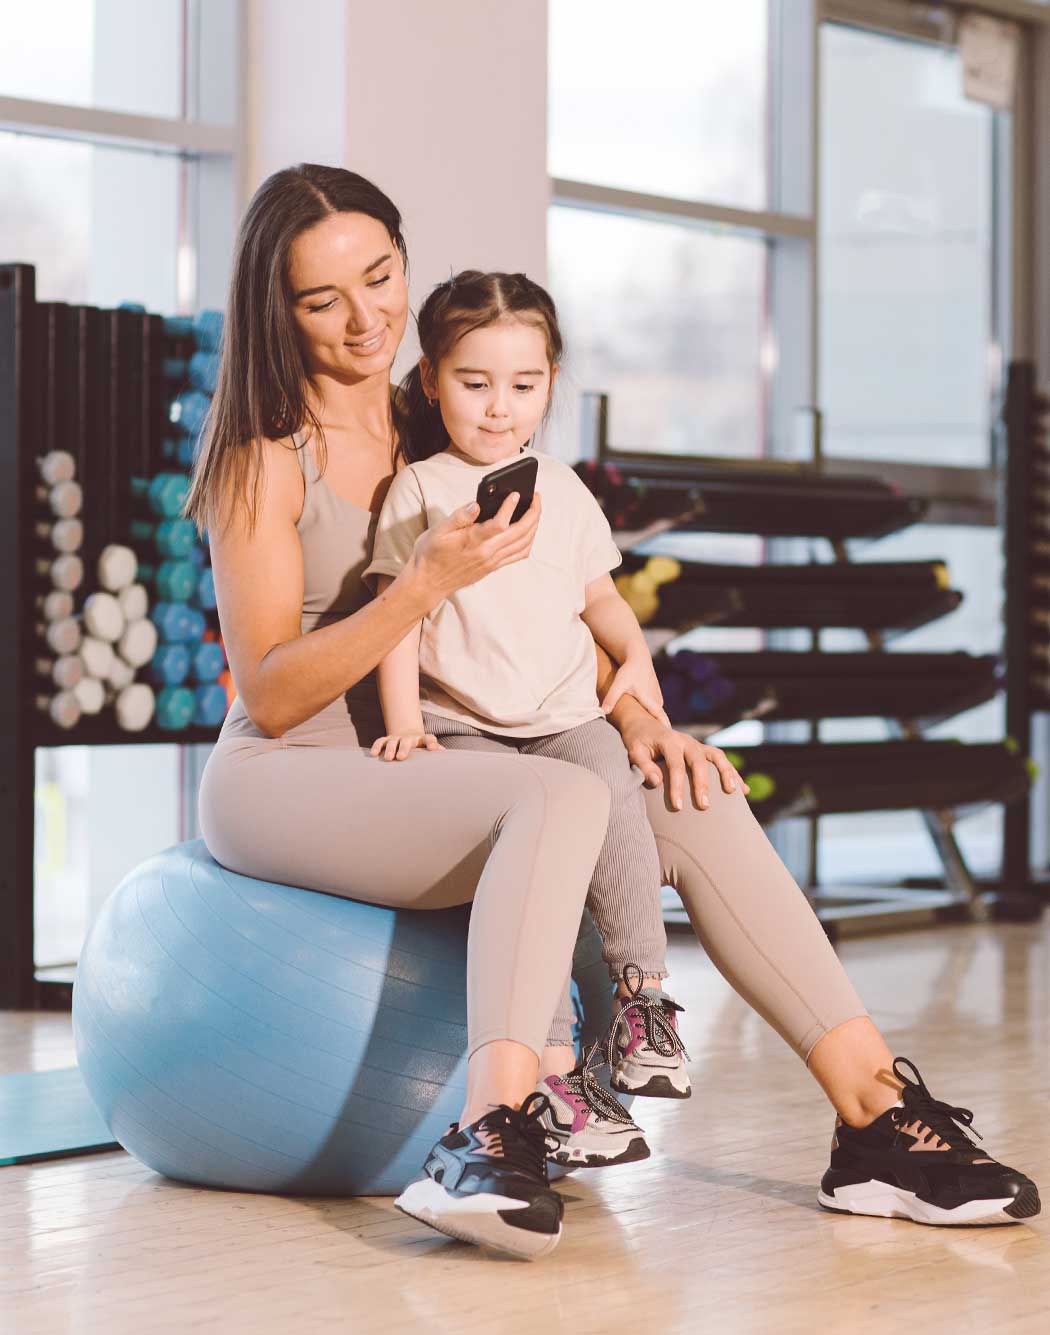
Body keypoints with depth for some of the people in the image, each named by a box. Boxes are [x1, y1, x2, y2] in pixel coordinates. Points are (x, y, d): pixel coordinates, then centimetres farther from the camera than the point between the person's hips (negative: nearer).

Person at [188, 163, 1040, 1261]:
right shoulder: (266, 458, -7)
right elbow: (268, 693, -13)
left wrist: (636, 718, -1)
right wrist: (426, 584, -24)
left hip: (414, 771, 6)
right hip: (280, 780, -6)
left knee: (692, 808, -11)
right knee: (561, 799, -32)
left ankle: (877, 1125, -13)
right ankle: (490, 1138, -48)